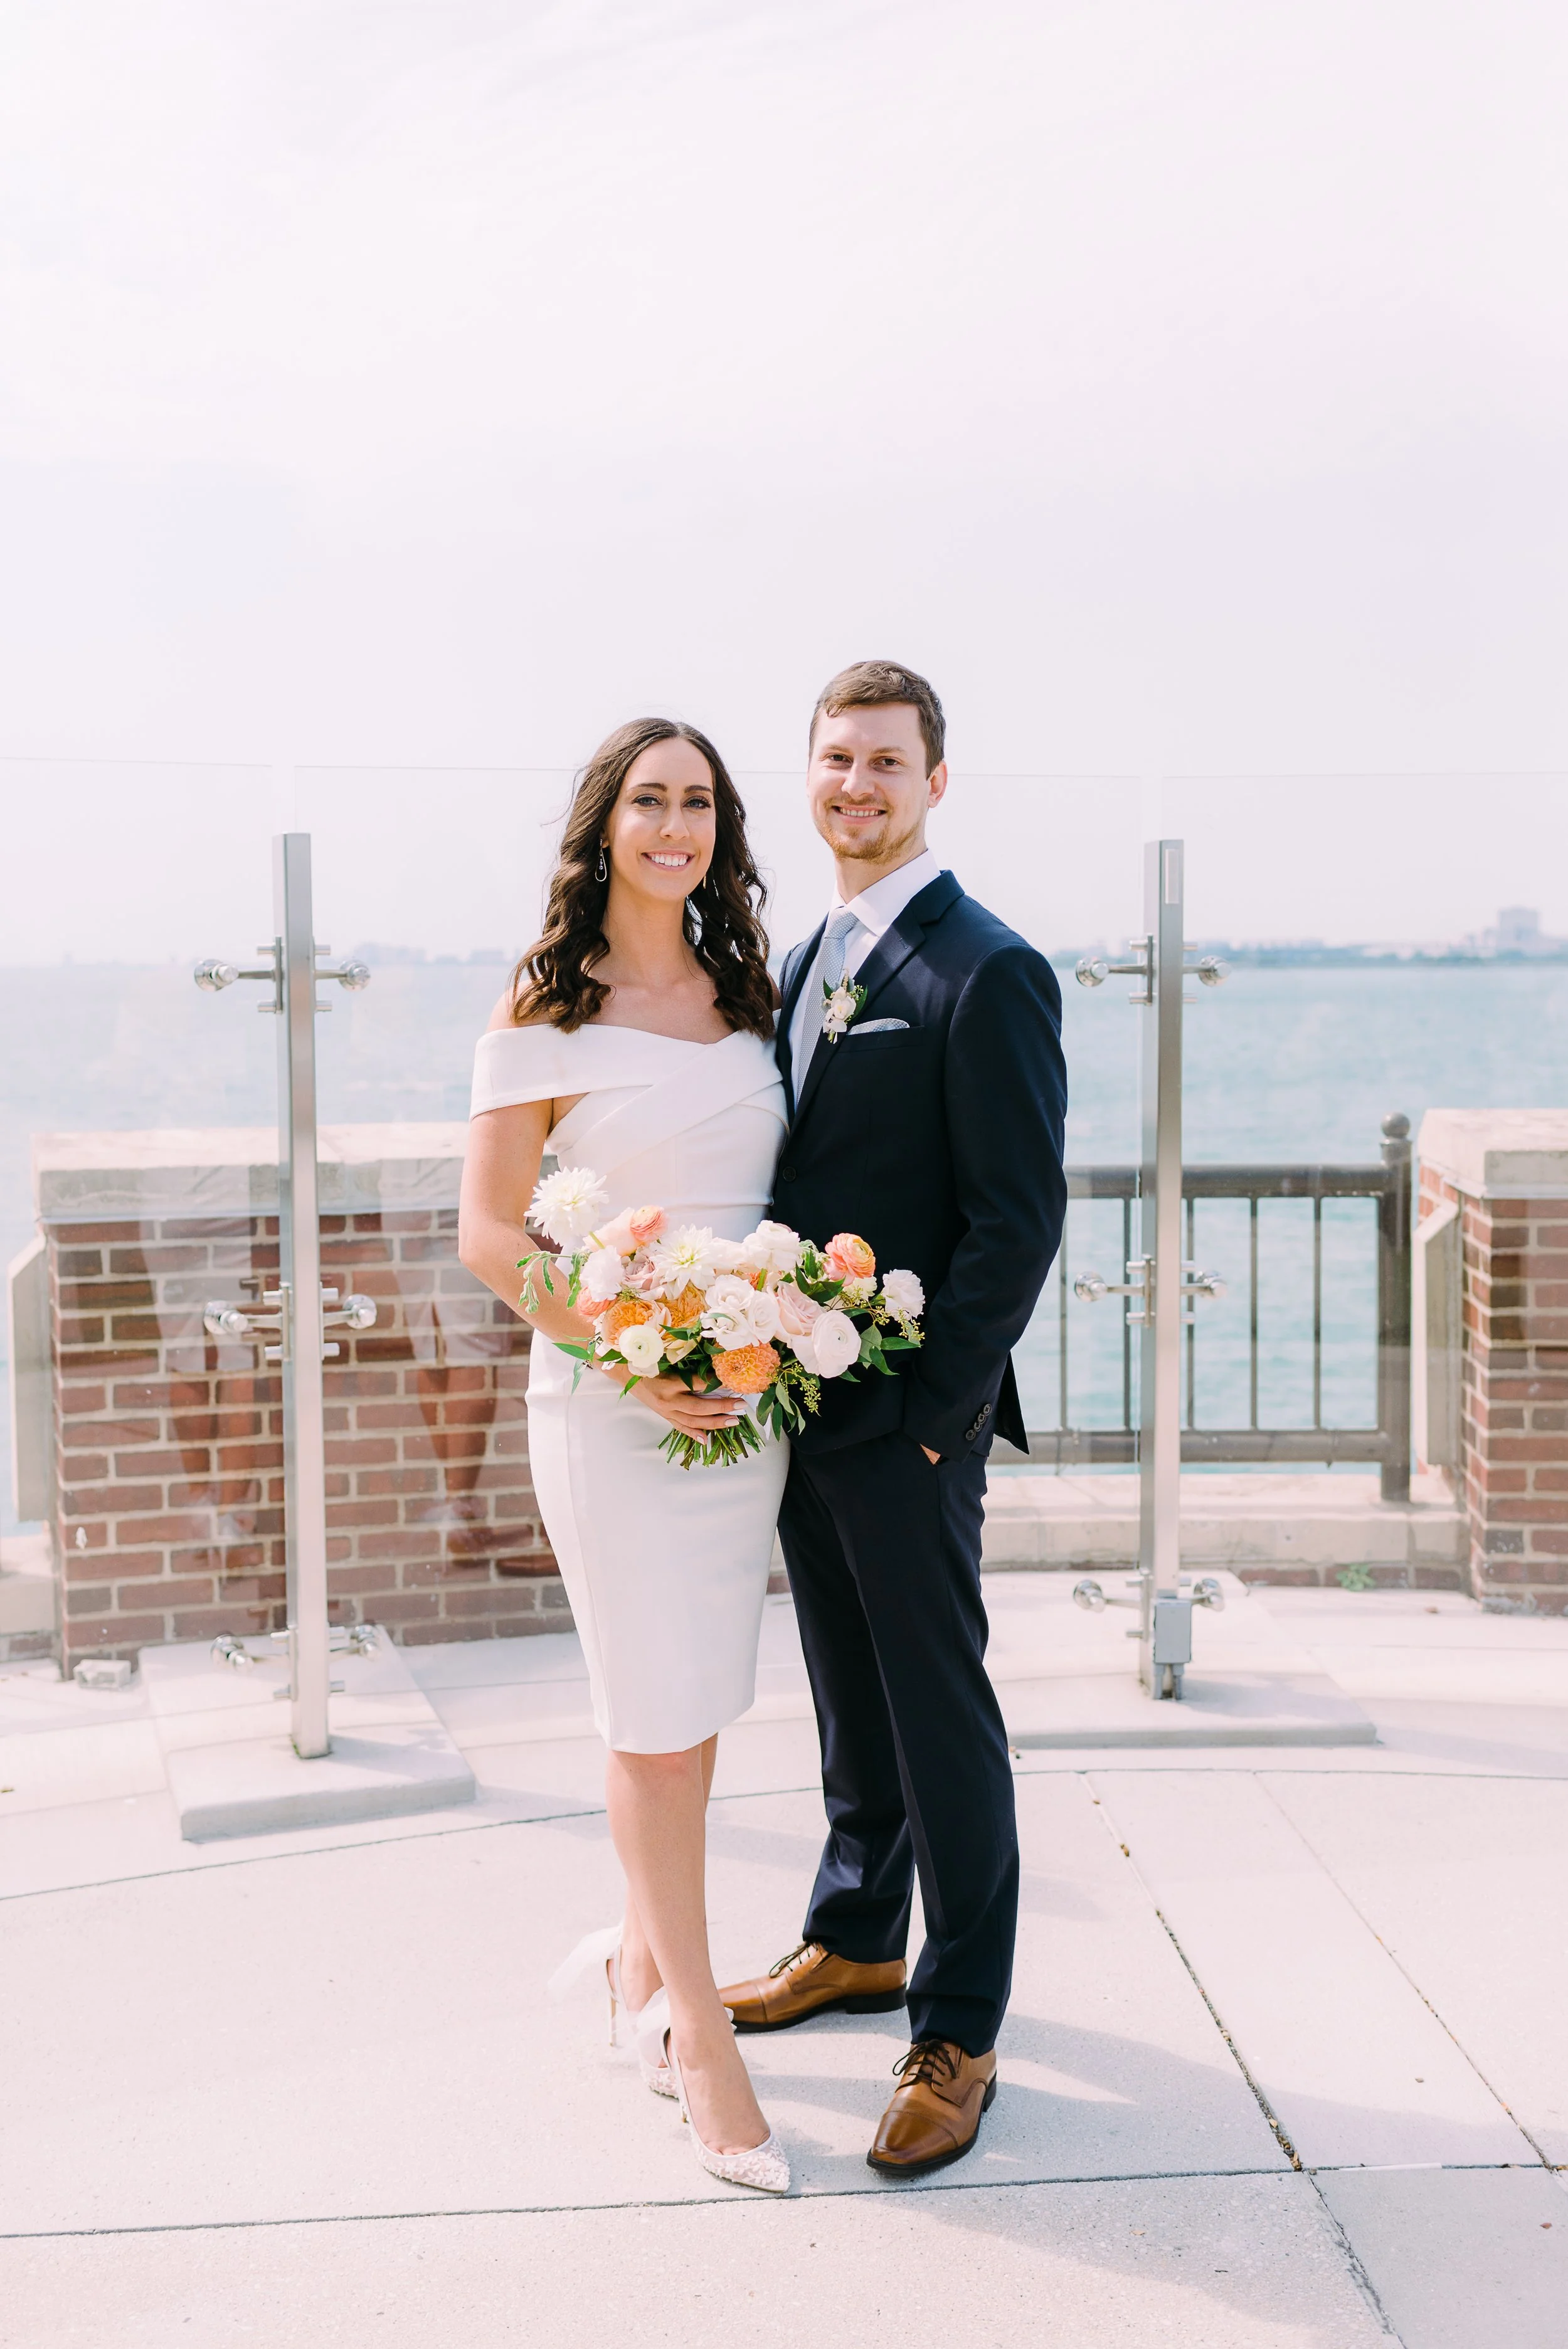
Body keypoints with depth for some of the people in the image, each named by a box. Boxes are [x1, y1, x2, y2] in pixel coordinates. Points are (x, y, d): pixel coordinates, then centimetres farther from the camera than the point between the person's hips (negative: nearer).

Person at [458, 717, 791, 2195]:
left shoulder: (742, 994, 9)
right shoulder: (547, 1009, -6)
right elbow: (489, 1233, -8)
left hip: (749, 1390, 5)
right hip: (612, 1397, -5)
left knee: (697, 1703, 13)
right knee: (657, 1715, 1)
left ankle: (643, 1953, 34)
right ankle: (698, 2036, 15)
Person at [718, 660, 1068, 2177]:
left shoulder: (986, 973, -14)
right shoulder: (810, 958, 12)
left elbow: (1021, 1219, -16)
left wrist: (930, 1410, -17)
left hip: (909, 1420, -8)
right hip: (804, 1398, 8)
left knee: (941, 1713, 3)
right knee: (848, 1695, 21)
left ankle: (958, 2031, 16)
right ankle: (856, 1941, 38)